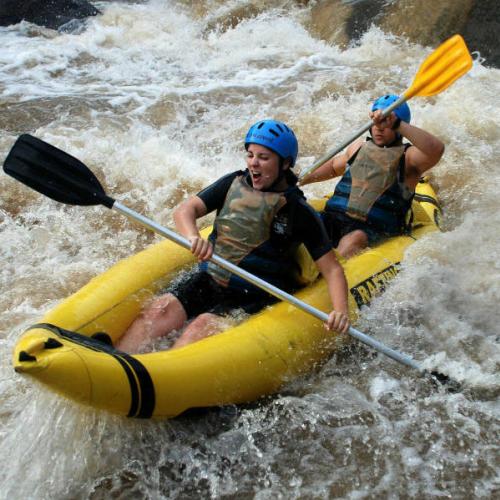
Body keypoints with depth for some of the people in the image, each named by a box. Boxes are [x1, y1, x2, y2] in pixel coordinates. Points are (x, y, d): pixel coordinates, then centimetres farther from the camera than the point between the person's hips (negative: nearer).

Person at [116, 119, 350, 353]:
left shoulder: (300, 213, -6)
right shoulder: (233, 183, 4)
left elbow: (332, 268, -7)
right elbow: (184, 210, -4)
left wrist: (340, 310, -26)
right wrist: (193, 237, -28)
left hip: (254, 298, -4)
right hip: (209, 280, 4)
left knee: (203, 326, -29)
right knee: (160, 310, -21)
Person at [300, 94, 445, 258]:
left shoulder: (407, 157, 1)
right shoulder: (359, 147, 20)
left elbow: (436, 149, -21)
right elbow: (334, 166, 39)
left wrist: (398, 125, -26)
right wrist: (300, 180, 30)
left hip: (374, 231, -5)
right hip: (333, 219, 5)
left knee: (352, 241, -38)